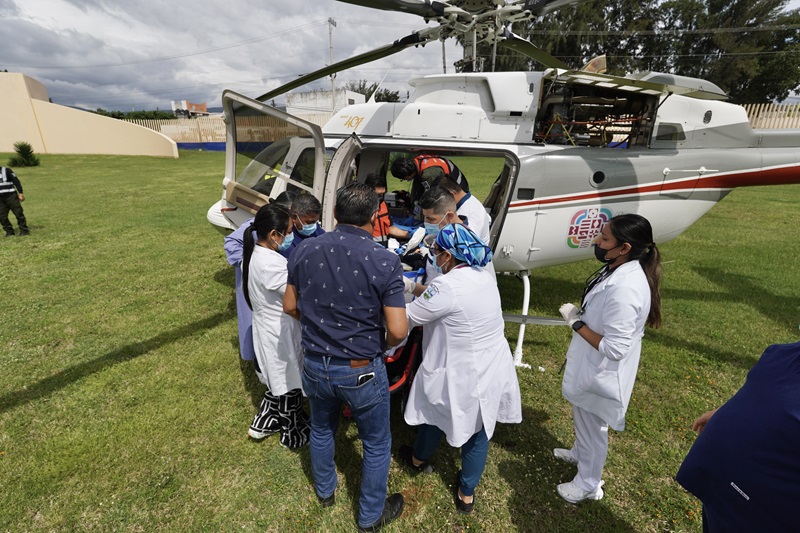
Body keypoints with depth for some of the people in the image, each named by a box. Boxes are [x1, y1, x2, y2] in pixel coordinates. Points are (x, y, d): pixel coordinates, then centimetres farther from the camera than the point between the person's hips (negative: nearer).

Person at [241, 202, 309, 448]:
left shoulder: (254, 255, 0)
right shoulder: (271, 264, -30)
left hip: (266, 329, 9)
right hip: (282, 336, -9)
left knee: (278, 382, 28)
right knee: (290, 386, 13)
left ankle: (262, 424, 45)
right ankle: (294, 435, 35)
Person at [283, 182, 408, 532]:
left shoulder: (305, 251, -8)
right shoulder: (385, 262, -21)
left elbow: (290, 306, 3)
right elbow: (397, 331, -20)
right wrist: (379, 346, 1)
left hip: (314, 365, 5)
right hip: (361, 371, -4)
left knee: (321, 429, 30)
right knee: (377, 444, 21)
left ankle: (325, 491, 56)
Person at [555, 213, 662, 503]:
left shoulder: (623, 289, -36)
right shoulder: (621, 269, -5)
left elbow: (613, 348, -32)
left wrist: (576, 322, -25)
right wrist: (582, 314, 3)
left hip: (600, 374, -9)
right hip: (591, 367, 9)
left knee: (592, 427, 16)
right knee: (583, 419, 32)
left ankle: (588, 485, 41)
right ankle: (579, 454, 58)